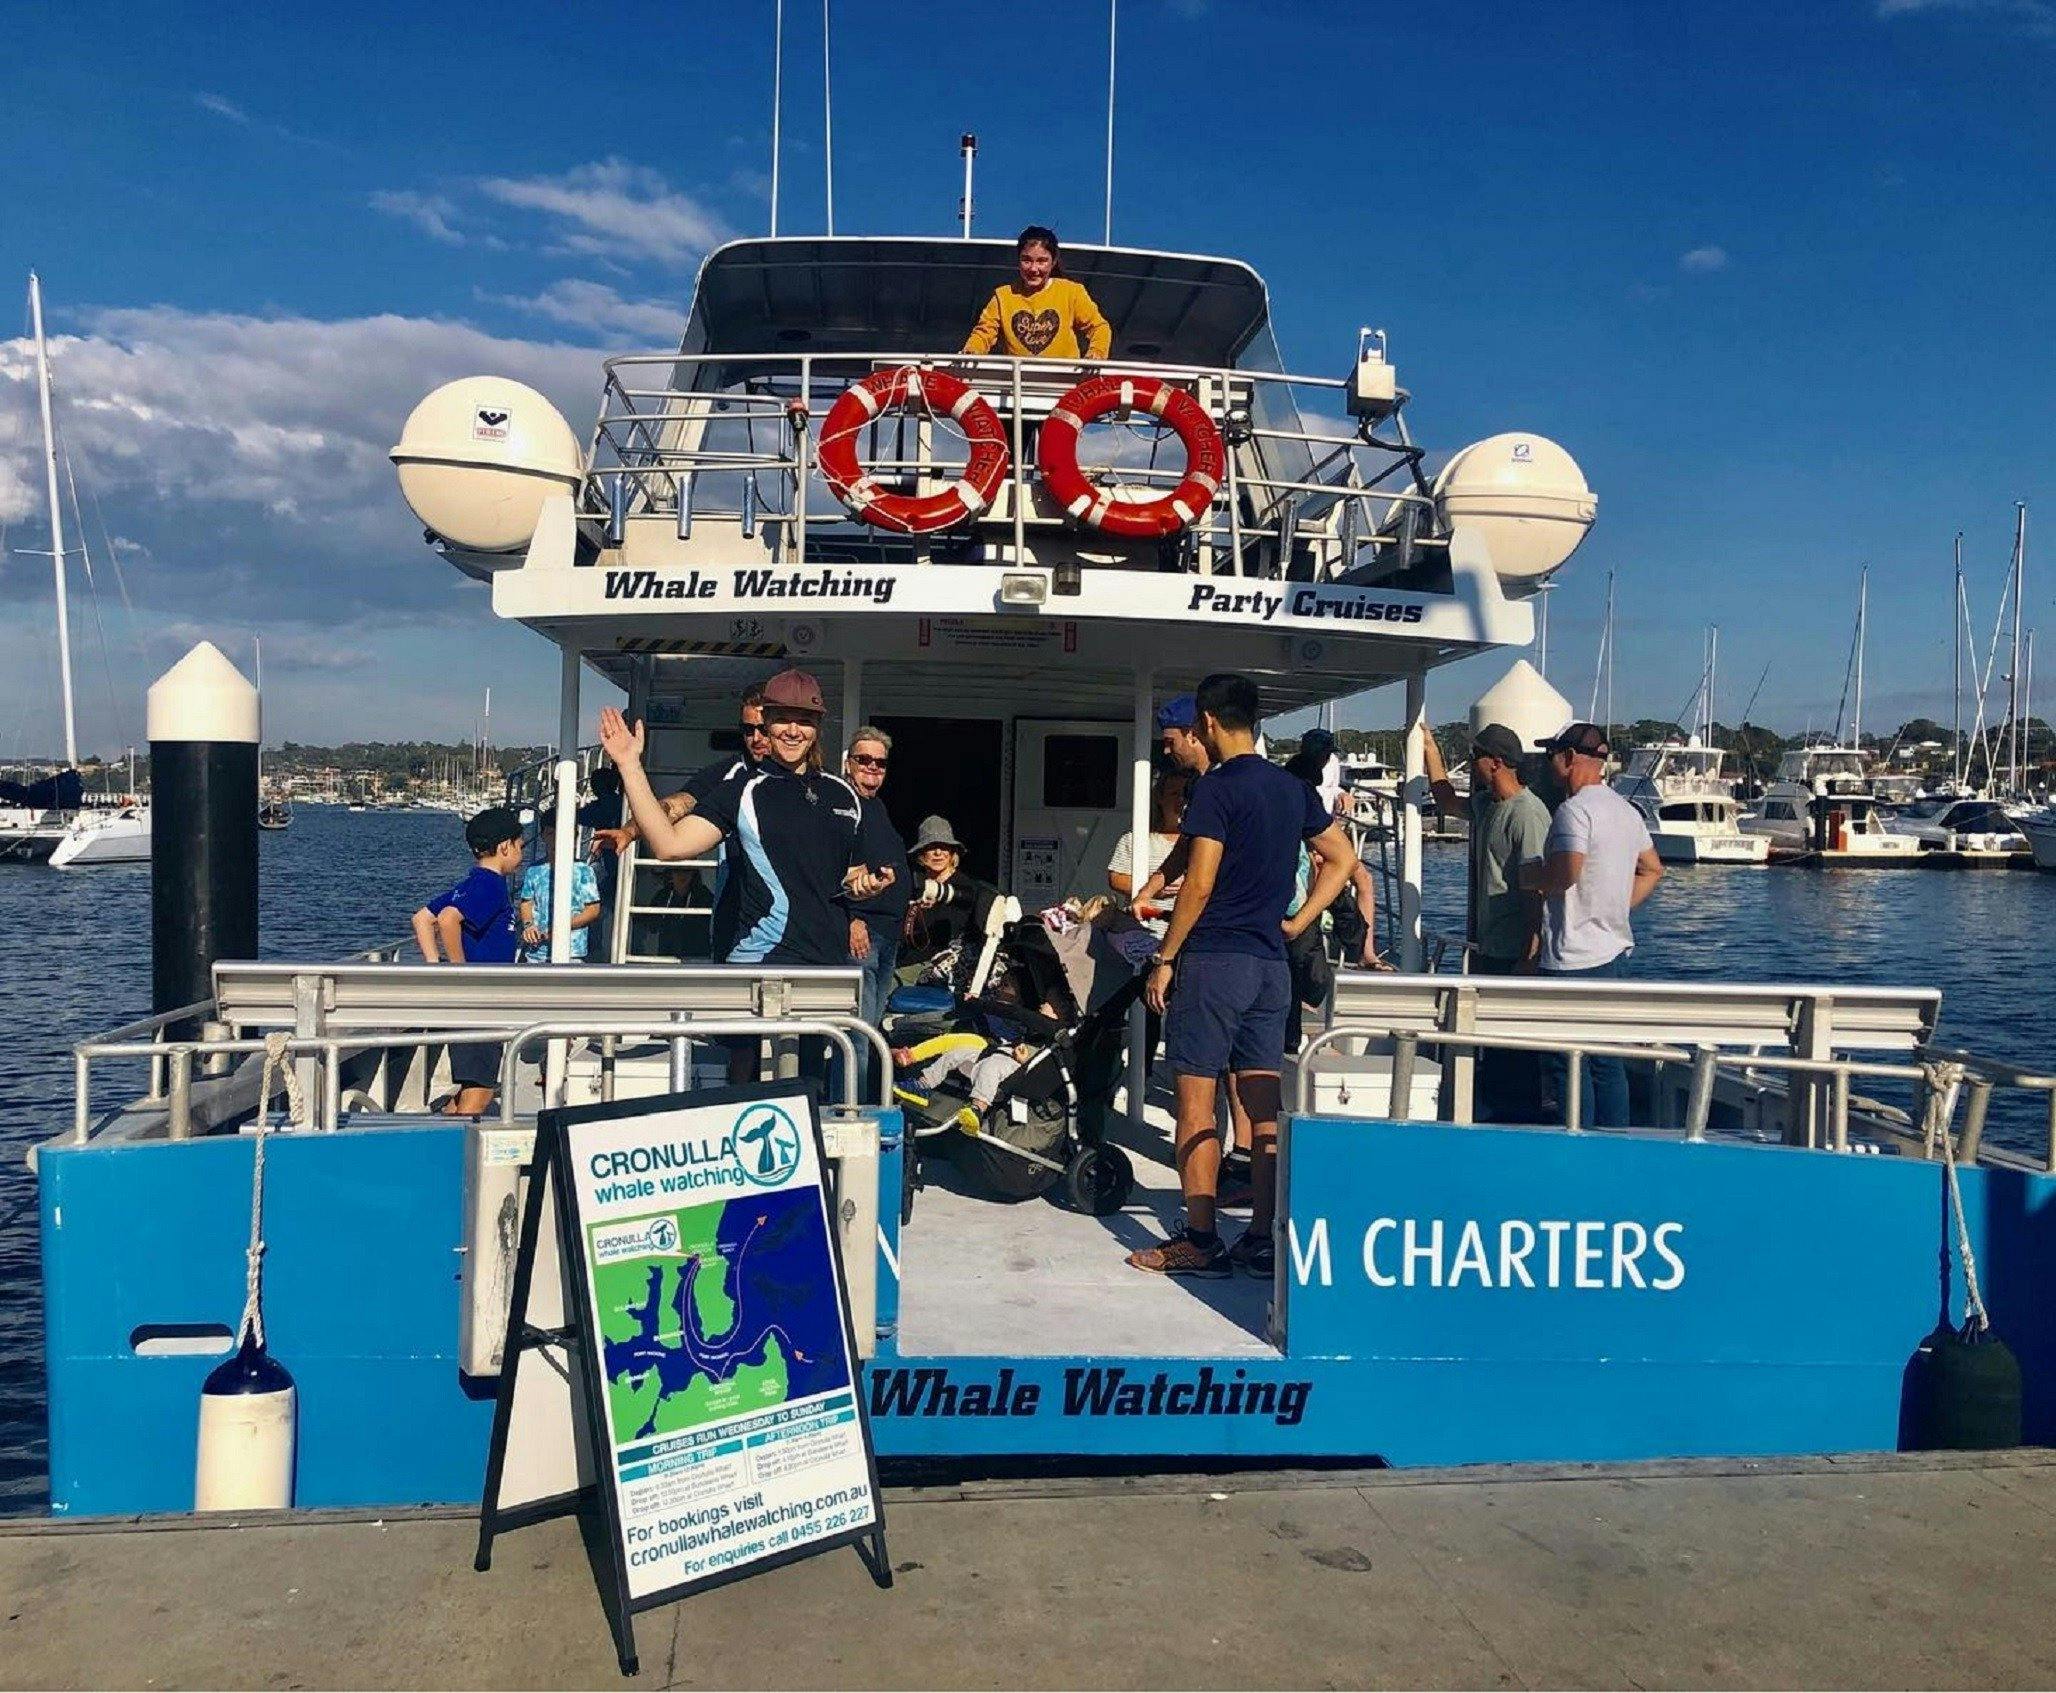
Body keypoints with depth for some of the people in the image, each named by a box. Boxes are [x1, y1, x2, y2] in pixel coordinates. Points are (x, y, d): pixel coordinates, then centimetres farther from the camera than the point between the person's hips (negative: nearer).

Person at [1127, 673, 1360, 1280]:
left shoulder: (1217, 787, -10)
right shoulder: (1293, 789, 12)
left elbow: (1199, 884, -15)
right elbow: (1343, 859, 19)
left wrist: (1164, 959, -9)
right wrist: (1296, 923, 15)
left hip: (1213, 959, -7)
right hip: (1270, 965, 7)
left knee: (1197, 1102, -1)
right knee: (1265, 1106, 8)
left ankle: (1200, 1241, 1)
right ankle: (1264, 1240, 12)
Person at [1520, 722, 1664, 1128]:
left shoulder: (1575, 809, -15)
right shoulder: (1626, 809, 15)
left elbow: (1565, 873, -28)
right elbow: (1653, 870, 24)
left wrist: (1529, 876, -9)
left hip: (1573, 959, -9)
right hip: (1613, 950, 9)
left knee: (1563, 1062, -2)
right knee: (1607, 1061, 13)